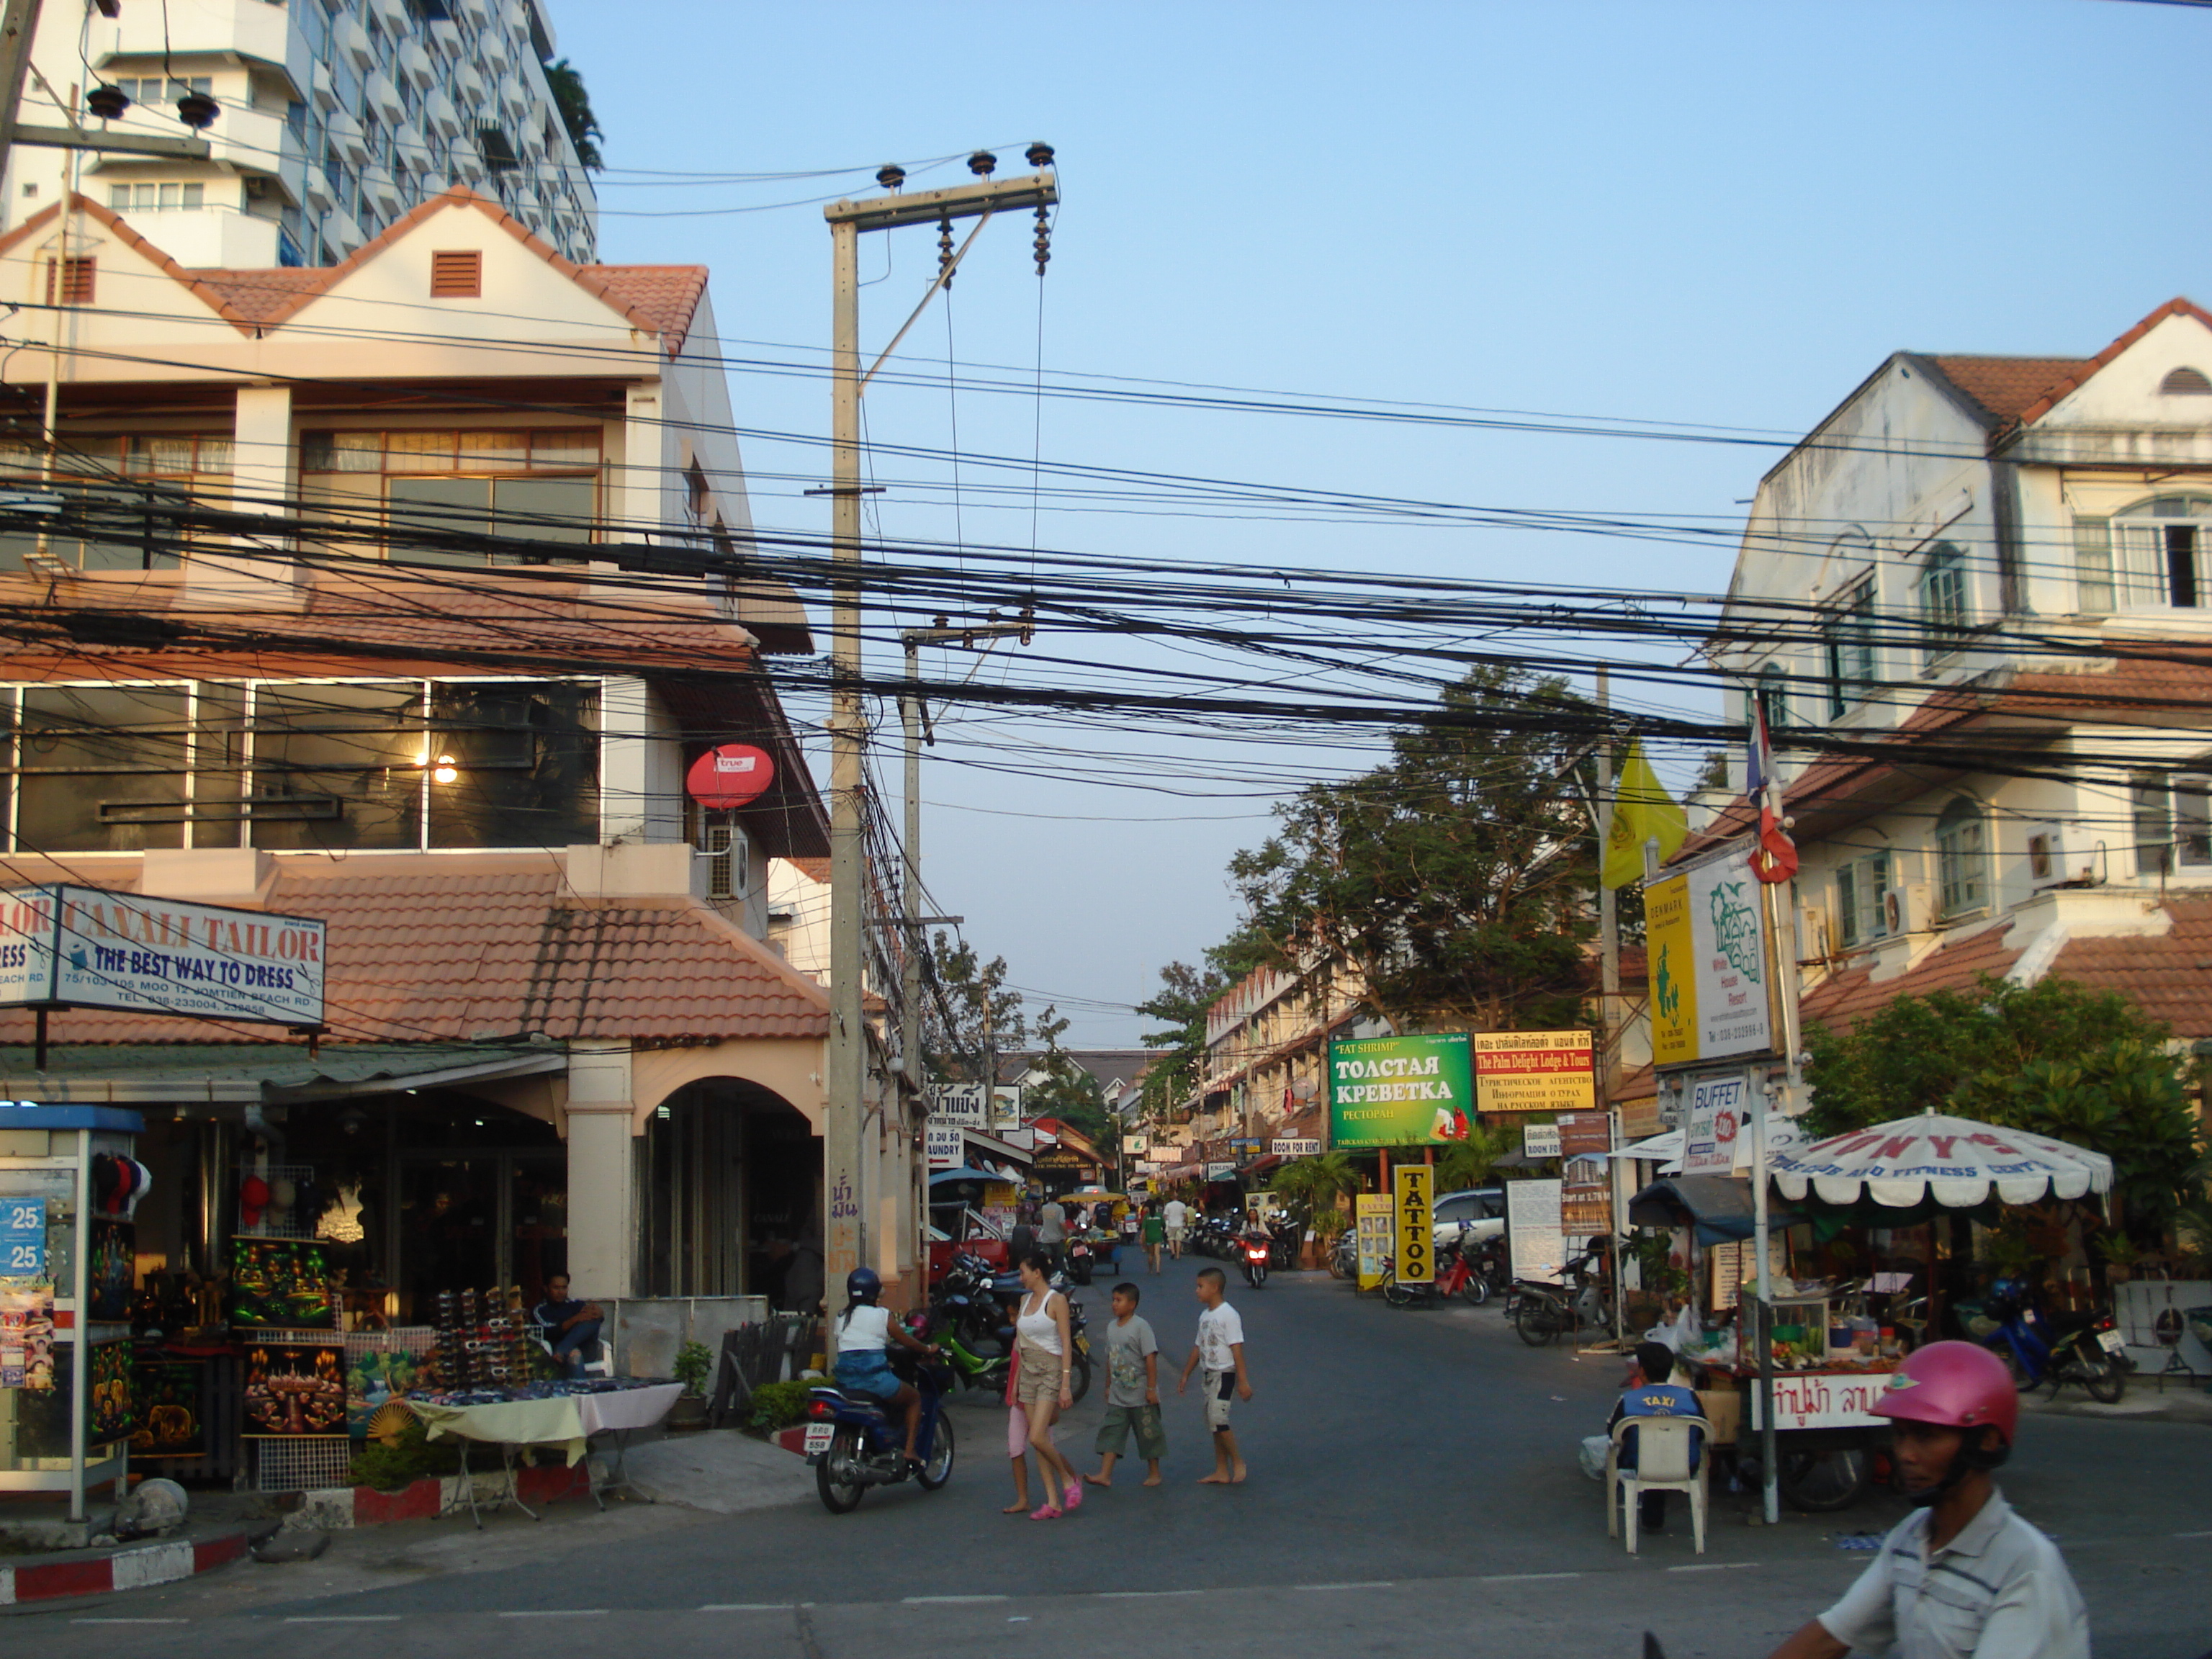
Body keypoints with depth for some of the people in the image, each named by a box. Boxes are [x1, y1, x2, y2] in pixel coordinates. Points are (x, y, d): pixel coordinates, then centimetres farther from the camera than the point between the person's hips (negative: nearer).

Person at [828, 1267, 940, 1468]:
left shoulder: (842, 1317, 13)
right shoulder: (881, 1315, -2)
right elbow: (906, 1341, 8)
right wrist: (928, 1349, 27)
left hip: (845, 1378, 5)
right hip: (873, 1375, -5)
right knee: (914, 1397, 17)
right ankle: (910, 1450, 6)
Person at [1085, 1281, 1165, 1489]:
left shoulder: (1140, 1327, -13)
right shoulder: (1112, 1327, 8)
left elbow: (1150, 1358, -15)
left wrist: (1151, 1388, -17)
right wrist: (1108, 1386, 17)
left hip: (1140, 1395, -6)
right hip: (1118, 1396, 6)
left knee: (1148, 1434, 6)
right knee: (1110, 1433, -2)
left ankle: (1154, 1473, 19)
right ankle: (1104, 1475, -3)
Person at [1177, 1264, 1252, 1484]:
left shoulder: (1228, 1315, -13)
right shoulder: (1205, 1316, 12)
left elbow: (1237, 1348, -16)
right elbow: (1199, 1348, 20)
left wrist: (1243, 1381, -19)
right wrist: (1185, 1375, 22)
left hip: (1224, 1373, -9)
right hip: (1209, 1373, 9)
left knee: (1218, 1420, -16)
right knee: (1213, 1424, 8)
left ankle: (1238, 1462, 0)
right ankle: (1221, 1472, 13)